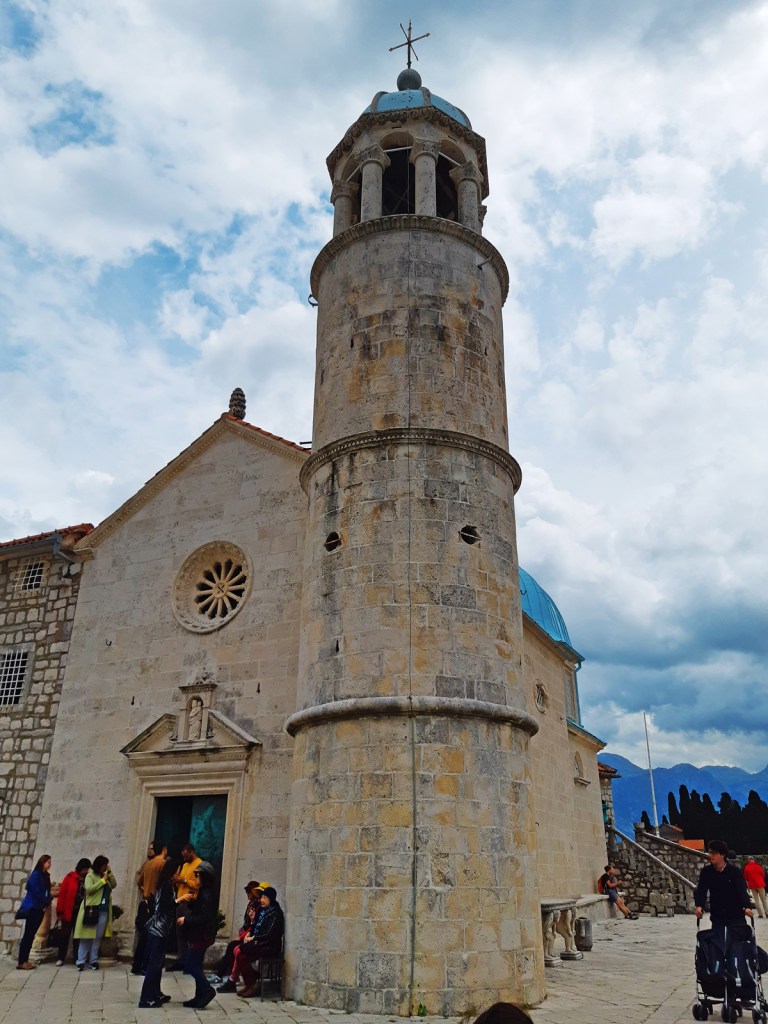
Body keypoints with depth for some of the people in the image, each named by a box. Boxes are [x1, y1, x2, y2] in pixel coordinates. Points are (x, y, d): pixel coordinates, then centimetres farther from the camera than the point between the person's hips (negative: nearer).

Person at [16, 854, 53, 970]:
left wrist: (46, 904, -4)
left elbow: (46, 892, 12)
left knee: (31, 935, 8)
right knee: (28, 934, -7)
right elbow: (36, 892, -14)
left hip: (39, 908, 8)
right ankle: (21, 962, -5)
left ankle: (24, 960, 10)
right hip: (32, 908, -8)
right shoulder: (35, 874, -10)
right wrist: (47, 902, -5)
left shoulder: (45, 876, 14)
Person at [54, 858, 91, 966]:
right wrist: (60, 911, -10)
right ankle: (61, 958, 15)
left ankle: (77, 958, 16)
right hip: (69, 911, -3)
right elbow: (62, 894, -6)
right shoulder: (70, 877, -5)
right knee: (65, 934, 5)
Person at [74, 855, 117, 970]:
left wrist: (110, 873, 1)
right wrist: (103, 881, -13)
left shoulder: (106, 876, 15)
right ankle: (81, 961, 3)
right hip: (91, 909, -5)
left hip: (103, 910, 5)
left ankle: (93, 960, 12)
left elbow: (114, 885, 9)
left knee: (98, 937, 6)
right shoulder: (90, 875, -3)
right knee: (87, 936, -2)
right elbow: (89, 889, -16)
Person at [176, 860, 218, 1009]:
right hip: (197, 936, 10)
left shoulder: (207, 895, -18)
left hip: (201, 936, -10)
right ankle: (200, 997, 19)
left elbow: (204, 918, -25)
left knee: (191, 965, -6)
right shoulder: (202, 893, 13)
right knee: (194, 965, 13)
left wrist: (186, 920, -18)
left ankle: (207, 990, 2)